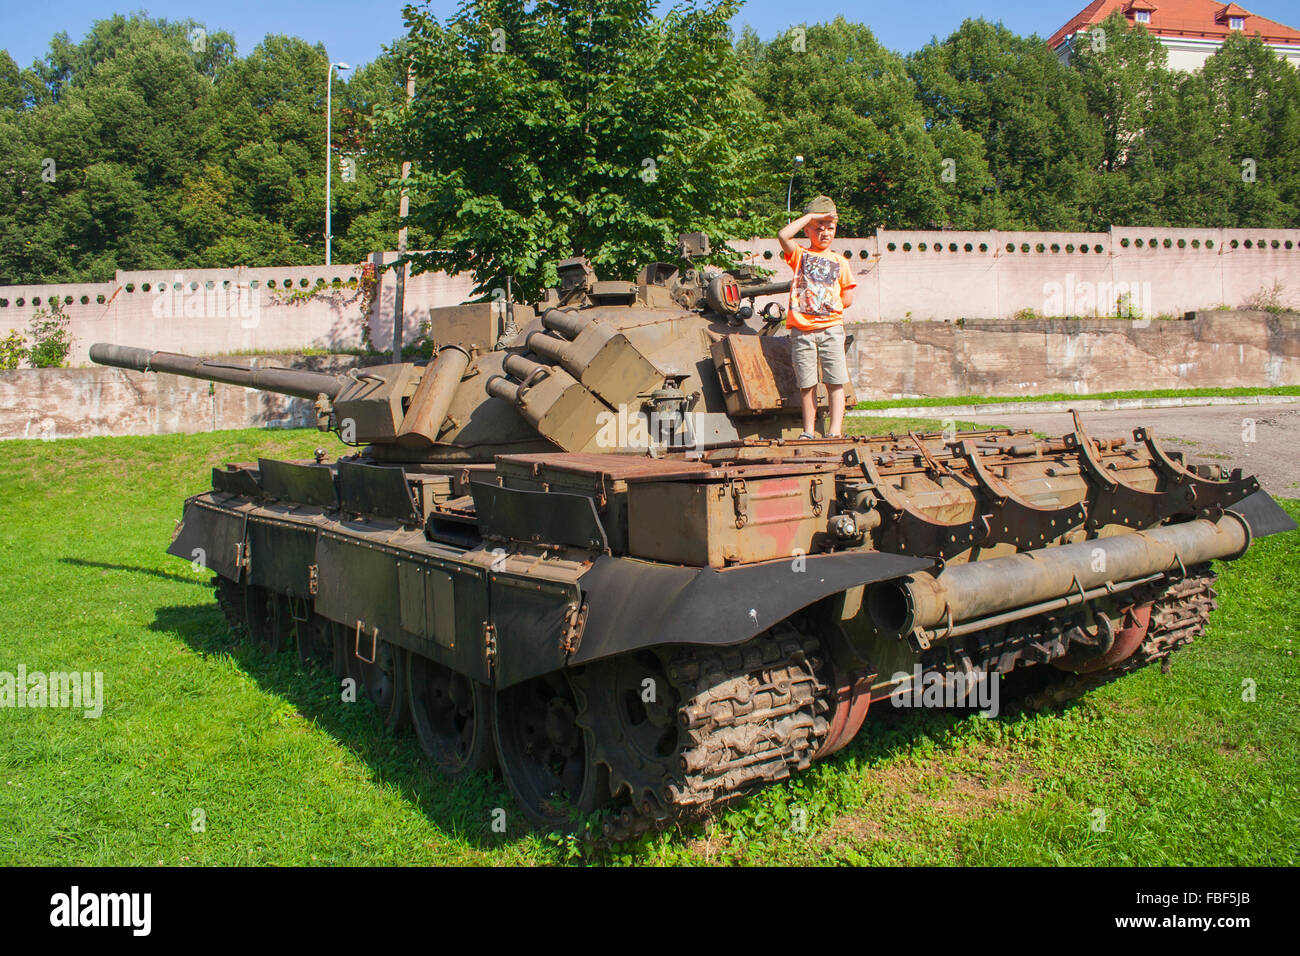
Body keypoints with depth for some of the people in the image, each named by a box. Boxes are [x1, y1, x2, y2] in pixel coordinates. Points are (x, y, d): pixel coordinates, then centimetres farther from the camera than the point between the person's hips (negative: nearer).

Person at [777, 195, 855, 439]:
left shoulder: (840, 262, 13)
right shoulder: (799, 255, 9)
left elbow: (847, 299, 12)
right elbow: (783, 235, -10)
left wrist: (827, 304, 2)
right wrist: (810, 216, -4)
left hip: (831, 329, 1)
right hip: (801, 330, -1)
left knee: (835, 382, -5)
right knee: (806, 384, 3)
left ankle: (835, 430, -3)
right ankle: (808, 432, 11)